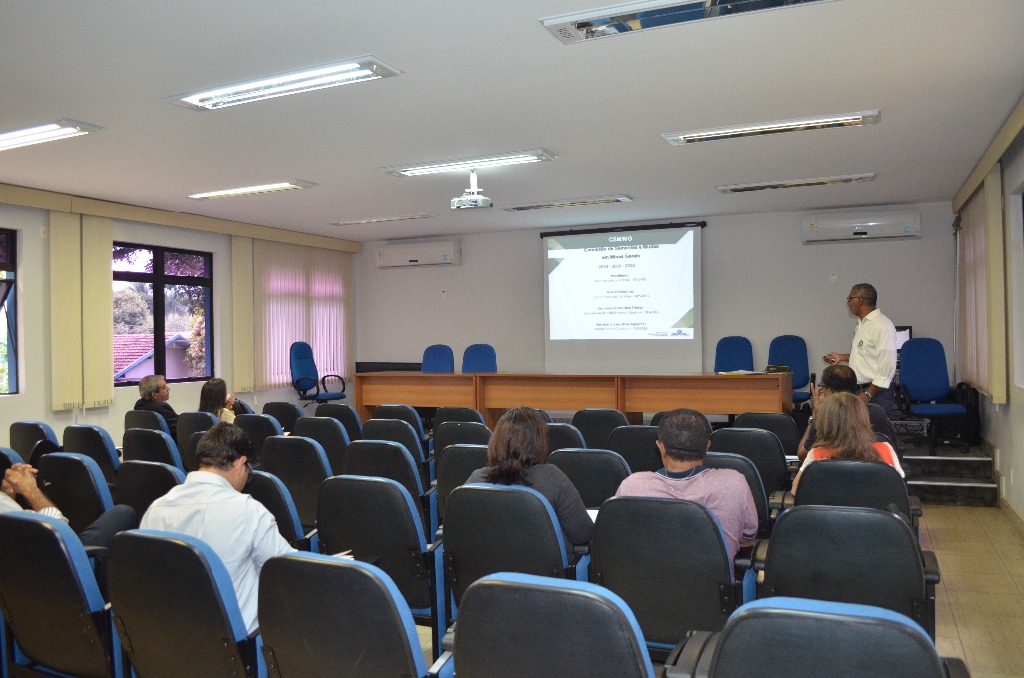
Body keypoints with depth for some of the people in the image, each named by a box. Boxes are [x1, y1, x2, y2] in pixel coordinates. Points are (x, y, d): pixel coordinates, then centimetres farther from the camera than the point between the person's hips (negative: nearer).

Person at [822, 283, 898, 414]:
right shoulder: (862, 324, 16)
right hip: (860, 389, 9)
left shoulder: (882, 326, -15)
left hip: (875, 392, -9)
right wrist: (842, 357, 18)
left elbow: (887, 366, -19)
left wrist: (868, 394, -19)